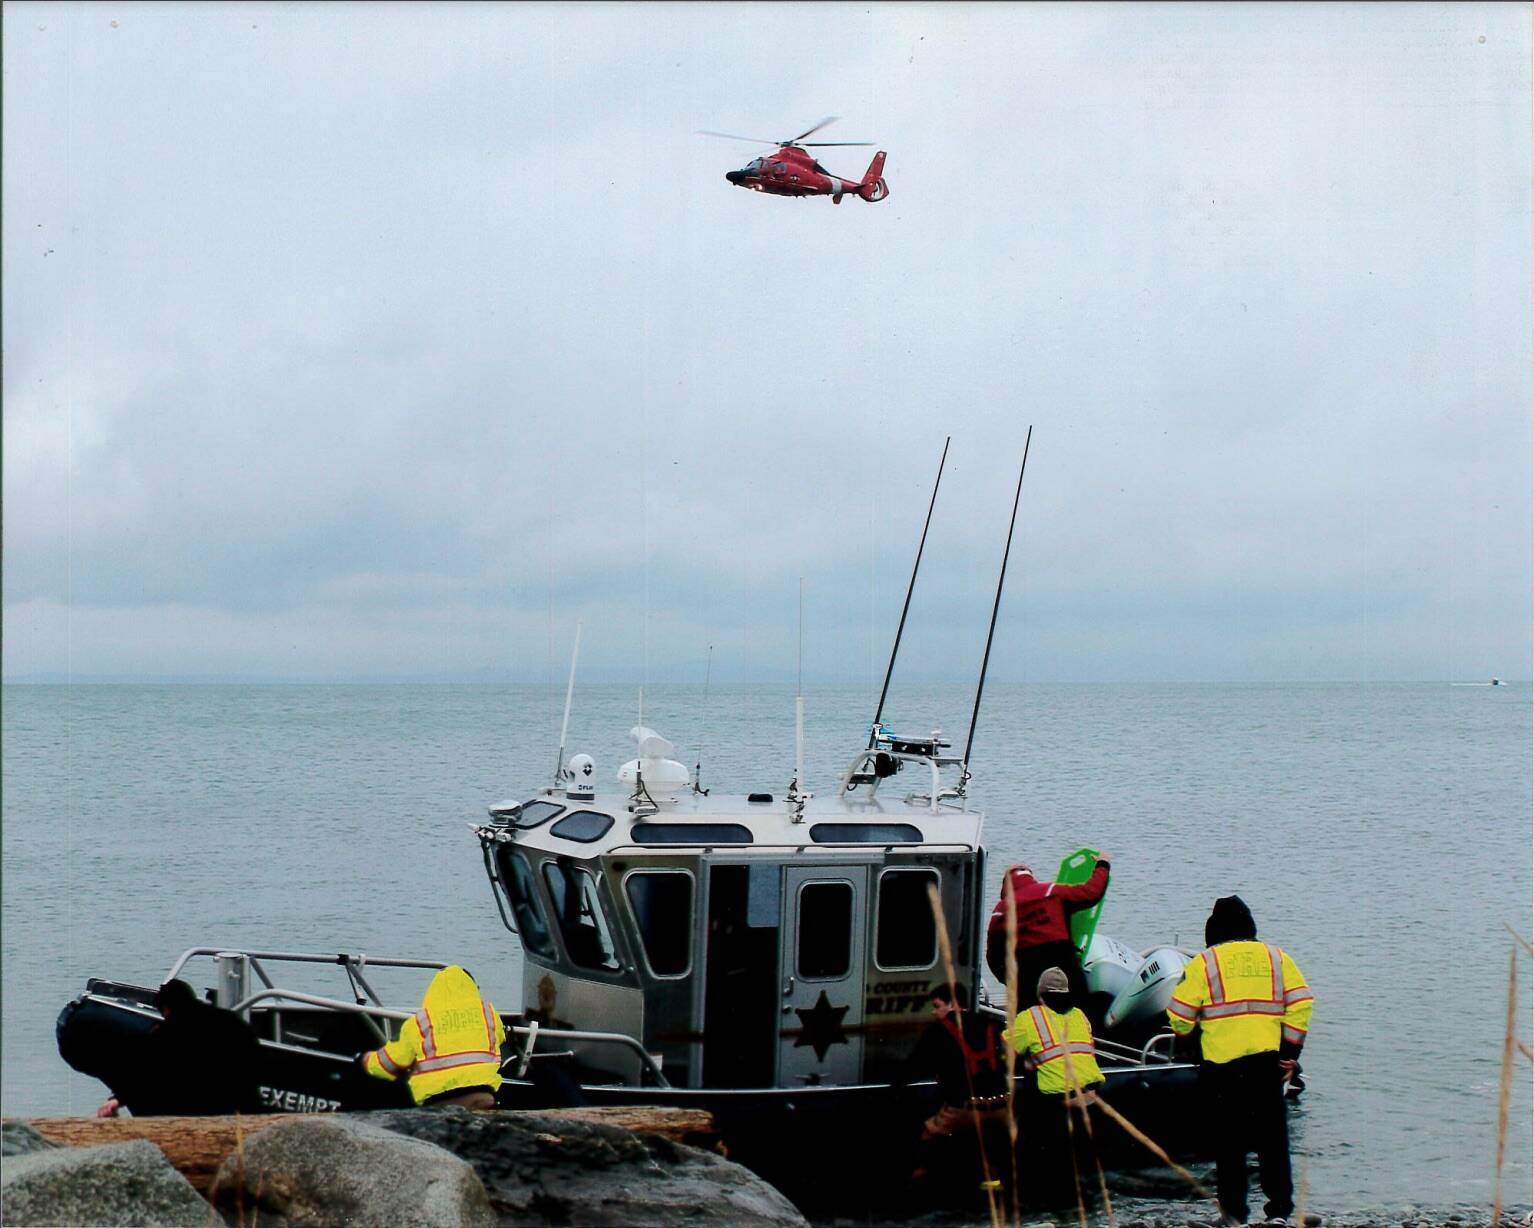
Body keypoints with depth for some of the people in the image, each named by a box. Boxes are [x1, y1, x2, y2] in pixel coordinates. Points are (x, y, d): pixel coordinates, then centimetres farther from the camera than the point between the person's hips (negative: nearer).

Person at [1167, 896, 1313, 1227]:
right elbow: (1301, 1004, 3)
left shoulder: (1204, 963, 0)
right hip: (1267, 1063, 2)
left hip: (1222, 1066, -2)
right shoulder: (1276, 957, 9)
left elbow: (1179, 1015, -1)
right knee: (1273, 1138, 8)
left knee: (1229, 1139, 6)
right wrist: (1289, 1055, 7)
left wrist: (1184, 1032, 22)